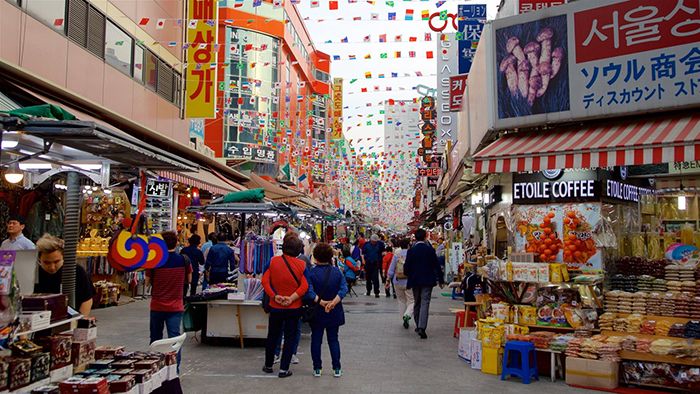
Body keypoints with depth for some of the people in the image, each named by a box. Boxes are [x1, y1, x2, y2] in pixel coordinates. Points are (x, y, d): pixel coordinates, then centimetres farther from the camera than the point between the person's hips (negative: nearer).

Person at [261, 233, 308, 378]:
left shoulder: (274, 261, -8)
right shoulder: (302, 264, -11)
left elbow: (265, 280, -12)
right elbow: (305, 286, -17)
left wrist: (274, 296, -14)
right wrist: (292, 298, -17)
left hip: (275, 307, 2)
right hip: (294, 308, -2)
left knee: (272, 336, 18)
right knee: (290, 338, 10)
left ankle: (268, 366, 31)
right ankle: (284, 369, 11)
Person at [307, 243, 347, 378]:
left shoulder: (311, 273, -10)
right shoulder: (337, 272, -3)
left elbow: (309, 291, -23)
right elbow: (344, 288, -13)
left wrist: (320, 302, -23)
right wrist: (334, 302, -21)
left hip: (316, 312, -2)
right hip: (334, 312, 2)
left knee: (316, 340, 10)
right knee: (333, 339, 12)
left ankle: (317, 369, 13)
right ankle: (337, 369, 11)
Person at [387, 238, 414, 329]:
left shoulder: (396, 254, -1)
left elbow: (391, 268, 1)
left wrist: (388, 279, 8)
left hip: (398, 282, 2)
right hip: (409, 282, -2)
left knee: (401, 301, 18)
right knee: (411, 301, 3)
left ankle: (404, 318, 21)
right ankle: (407, 315, -22)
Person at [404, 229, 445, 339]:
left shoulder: (411, 251, -5)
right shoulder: (430, 250, -6)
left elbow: (406, 267, -4)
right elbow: (436, 266, -2)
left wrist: (409, 276, 17)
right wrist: (440, 280, 7)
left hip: (415, 280, 2)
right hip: (428, 281, -1)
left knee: (416, 303, 16)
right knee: (425, 303, -5)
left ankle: (418, 326, 25)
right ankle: (422, 327, -18)